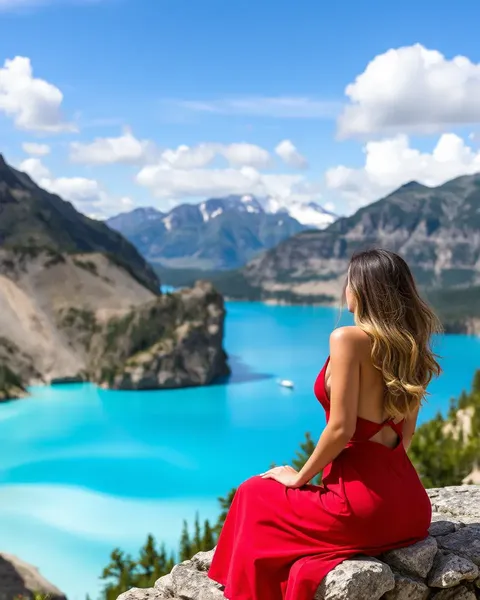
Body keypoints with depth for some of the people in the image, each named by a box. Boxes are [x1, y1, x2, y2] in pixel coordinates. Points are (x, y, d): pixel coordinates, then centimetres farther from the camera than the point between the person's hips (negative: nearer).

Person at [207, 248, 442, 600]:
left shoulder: (348, 339, -13)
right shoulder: (410, 345, 9)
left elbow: (341, 428, -16)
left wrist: (300, 478, -2)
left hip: (363, 504, -7)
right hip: (410, 505, 7)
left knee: (254, 496, 19)